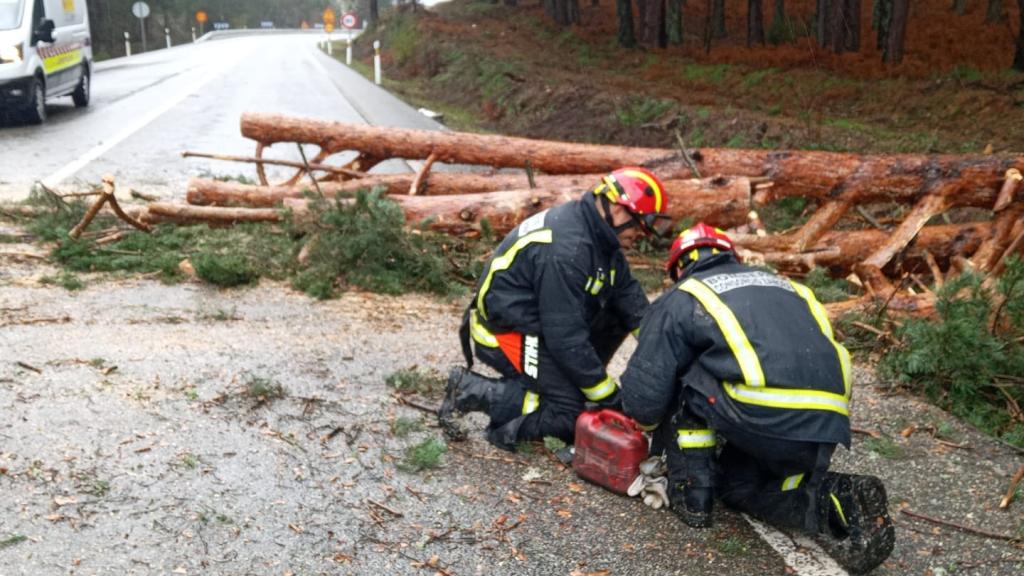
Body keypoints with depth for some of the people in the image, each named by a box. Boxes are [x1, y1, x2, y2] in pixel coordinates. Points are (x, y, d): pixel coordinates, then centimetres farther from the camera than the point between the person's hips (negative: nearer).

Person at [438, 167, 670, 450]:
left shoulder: (597, 230, 0)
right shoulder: (566, 248, -30)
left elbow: (627, 290, 7)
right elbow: (566, 337, -28)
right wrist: (608, 396, -19)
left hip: (539, 318, 10)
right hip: (507, 333, -10)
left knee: (619, 312, 3)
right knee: (573, 415, -12)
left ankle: (565, 382, 10)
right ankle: (471, 390, -7)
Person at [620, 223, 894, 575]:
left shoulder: (681, 299, 14)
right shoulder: (782, 286, 30)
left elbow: (643, 394, 9)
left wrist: (652, 429, 33)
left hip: (761, 419, -6)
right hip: (826, 428, 6)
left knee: (682, 383, 20)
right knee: (738, 483, 29)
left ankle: (691, 496, 19)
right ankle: (833, 501, 7)